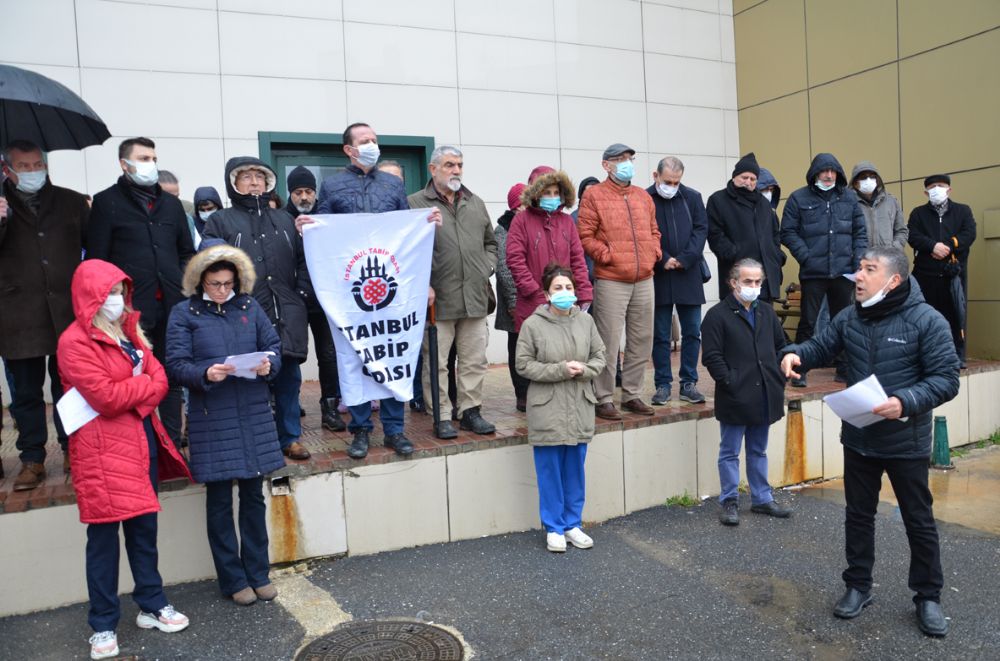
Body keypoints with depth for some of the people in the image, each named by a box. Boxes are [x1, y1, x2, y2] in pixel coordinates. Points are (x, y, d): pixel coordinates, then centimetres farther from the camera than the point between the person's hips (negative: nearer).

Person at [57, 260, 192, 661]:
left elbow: (159, 379, 7)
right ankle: (103, 627, 16)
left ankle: (152, 606, 28)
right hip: (102, 449, -7)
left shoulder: (129, 330, 12)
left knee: (144, 527, 15)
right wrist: (142, 385, -5)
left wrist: (131, 395, -12)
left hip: (142, 440, 7)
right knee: (104, 534, 3)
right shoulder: (75, 342, -11)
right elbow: (104, 397, -19)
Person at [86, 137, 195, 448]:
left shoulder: (171, 203, 16)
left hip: (171, 306, 4)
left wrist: (182, 285, 5)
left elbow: (187, 252, 20)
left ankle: (173, 441, 18)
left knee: (171, 376, 9)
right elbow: (97, 259, -2)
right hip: (130, 308, -4)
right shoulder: (107, 202, 3)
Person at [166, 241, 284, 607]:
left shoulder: (249, 305, 6)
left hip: (254, 414, 3)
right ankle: (233, 580, 22)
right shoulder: (184, 313, -1)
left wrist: (269, 363, -12)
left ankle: (258, 573, 26)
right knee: (219, 501, 7)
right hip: (212, 419, -2)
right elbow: (176, 364, -5)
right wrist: (206, 374, -23)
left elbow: (273, 344, 9)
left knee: (254, 495, 11)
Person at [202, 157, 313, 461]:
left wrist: (302, 293, 5)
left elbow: (302, 259, 17)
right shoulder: (220, 221, 5)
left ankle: (290, 437, 22)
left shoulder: (284, 219, 18)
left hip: (287, 316, 4)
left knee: (288, 378, 9)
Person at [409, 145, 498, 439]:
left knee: (474, 360, 9)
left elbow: (491, 243, 25)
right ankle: (440, 417, 13)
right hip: (438, 298, -4)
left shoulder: (476, 203, 17)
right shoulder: (415, 203, 0)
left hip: (475, 296, 5)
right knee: (436, 362, 2)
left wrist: (487, 267, 8)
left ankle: (470, 410, 21)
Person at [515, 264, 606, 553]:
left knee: (575, 470, 13)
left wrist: (583, 370, -13)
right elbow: (524, 364, -8)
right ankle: (553, 528, 21)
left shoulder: (586, 321, 3)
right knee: (550, 472, 6)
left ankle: (573, 524, 28)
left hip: (580, 409, 4)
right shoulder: (533, 324, -8)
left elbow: (599, 356, 8)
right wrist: (561, 370, -16)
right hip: (547, 411, -3)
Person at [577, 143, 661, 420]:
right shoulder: (594, 195, -2)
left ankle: (631, 394, 22)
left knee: (641, 341, 10)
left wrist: (654, 252, 8)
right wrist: (608, 256, -12)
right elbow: (584, 236, -7)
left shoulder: (643, 196, 16)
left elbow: (654, 230, 25)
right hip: (611, 281, -6)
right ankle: (603, 399, 6)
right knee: (609, 342, -5)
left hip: (644, 280, 6)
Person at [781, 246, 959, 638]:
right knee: (858, 515, 15)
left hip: (906, 443, -4)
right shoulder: (849, 318, -1)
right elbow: (821, 347, 11)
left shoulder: (926, 320, -16)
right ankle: (857, 586, 32)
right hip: (858, 439, 4)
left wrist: (905, 402, -31)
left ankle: (928, 597, 29)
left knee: (919, 521, 11)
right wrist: (795, 354, -12)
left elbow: (947, 379, -16)